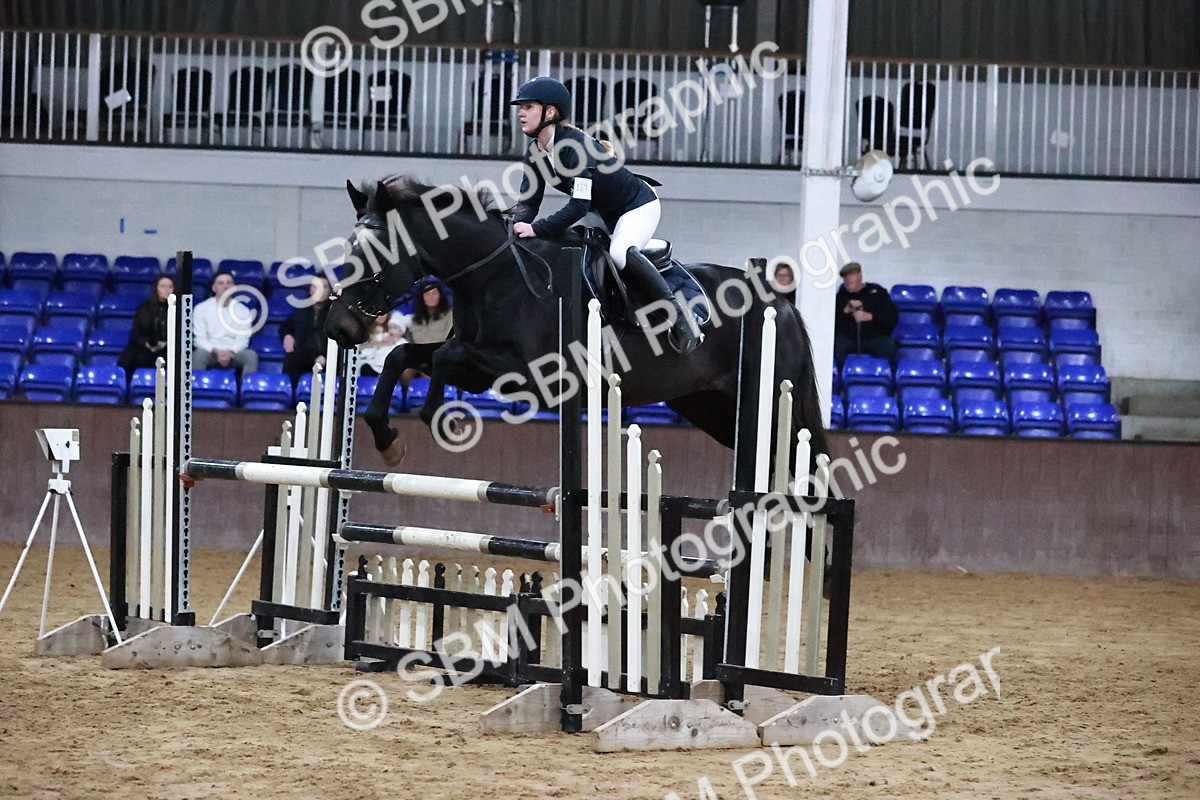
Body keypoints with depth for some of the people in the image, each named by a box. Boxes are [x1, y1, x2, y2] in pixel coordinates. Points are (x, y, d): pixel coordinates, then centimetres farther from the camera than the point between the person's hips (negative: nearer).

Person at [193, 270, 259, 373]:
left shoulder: (243, 310, 9)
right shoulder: (201, 308, 6)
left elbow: (242, 338, 2)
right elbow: (200, 338, 0)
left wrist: (230, 352, -19)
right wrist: (216, 352, -18)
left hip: (234, 352, 1)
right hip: (211, 352, -1)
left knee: (251, 355, -31)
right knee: (199, 354, -36)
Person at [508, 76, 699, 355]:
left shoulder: (574, 144, -30)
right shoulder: (535, 153, -4)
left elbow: (579, 205, -36)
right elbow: (529, 201, -5)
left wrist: (537, 228, -41)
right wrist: (516, 226, -28)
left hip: (638, 206, -10)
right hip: (605, 214, 10)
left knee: (620, 252, -34)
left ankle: (675, 310, -25)